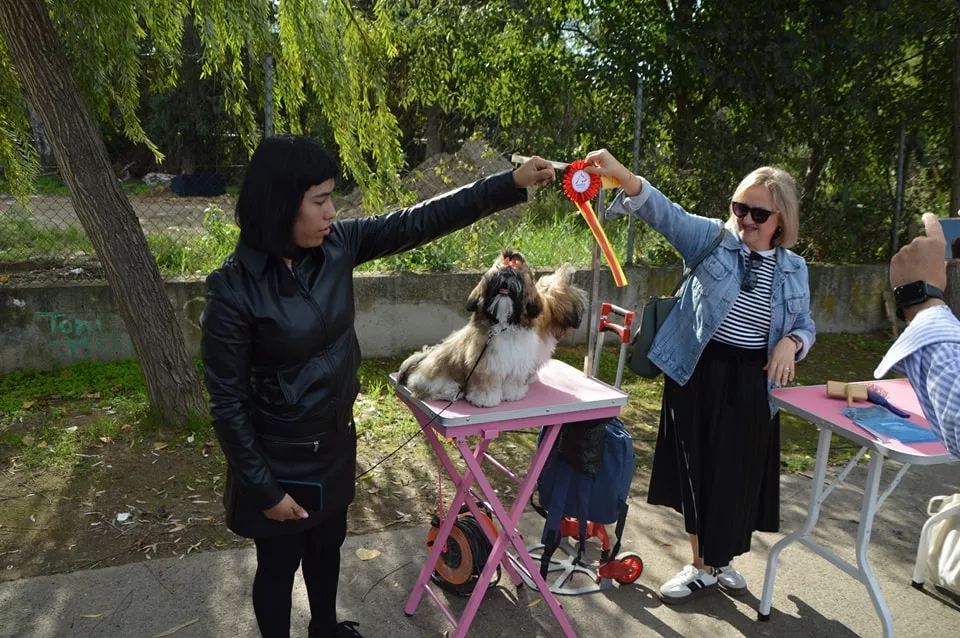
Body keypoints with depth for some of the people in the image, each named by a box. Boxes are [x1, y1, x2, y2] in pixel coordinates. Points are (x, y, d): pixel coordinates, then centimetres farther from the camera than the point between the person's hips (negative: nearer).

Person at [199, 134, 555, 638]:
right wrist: (265, 488, -15)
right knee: (279, 563, 17)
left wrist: (511, 183, -12)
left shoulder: (336, 245, -10)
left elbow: (418, 222, -9)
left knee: (327, 544, 28)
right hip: (279, 459, -6)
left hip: (336, 442, 6)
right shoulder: (234, 290, -25)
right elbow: (227, 401, -19)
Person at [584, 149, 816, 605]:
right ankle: (701, 566, 28)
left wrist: (791, 343, -10)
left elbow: (805, 326, 15)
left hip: (753, 383, 2)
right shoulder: (712, 238, -5)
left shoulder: (793, 270, 4)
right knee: (698, 469, 9)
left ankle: (722, 559, 36)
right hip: (698, 374, -2)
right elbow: (665, 213, -21)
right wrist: (622, 176, -38)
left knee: (738, 474, 11)